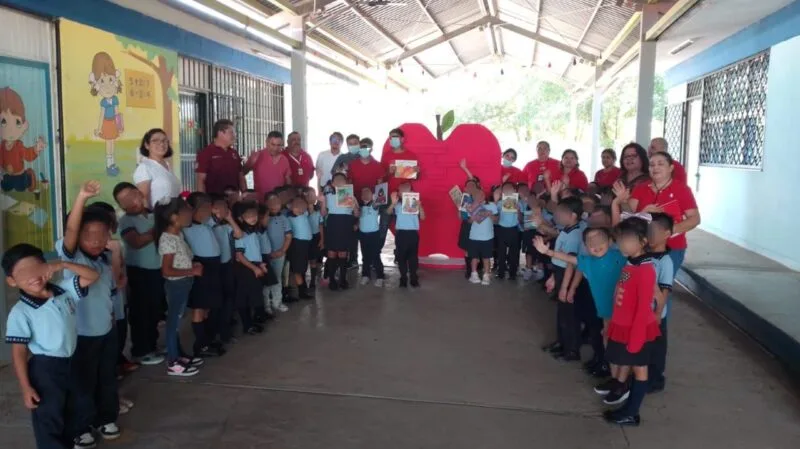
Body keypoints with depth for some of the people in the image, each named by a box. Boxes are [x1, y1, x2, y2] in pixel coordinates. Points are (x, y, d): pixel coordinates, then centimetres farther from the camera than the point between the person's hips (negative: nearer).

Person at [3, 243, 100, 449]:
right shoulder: (20, 313, -17)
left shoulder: (64, 290, -3)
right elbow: (18, 352, -15)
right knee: (48, 421, 5)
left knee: (67, 414, 24)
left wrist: (63, 265, -13)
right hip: (44, 370, -6)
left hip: (70, 364, 6)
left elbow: (93, 276, 1)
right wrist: (25, 387, -17)